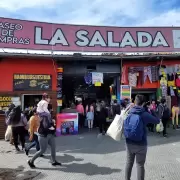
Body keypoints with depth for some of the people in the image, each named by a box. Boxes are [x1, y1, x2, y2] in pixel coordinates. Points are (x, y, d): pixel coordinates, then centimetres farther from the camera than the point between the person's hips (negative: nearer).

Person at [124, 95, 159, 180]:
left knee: (129, 163, 20)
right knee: (140, 165, 11)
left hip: (129, 143, 4)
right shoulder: (145, 114, -15)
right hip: (141, 145, -4)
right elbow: (157, 121, -2)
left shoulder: (129, 112, -3)